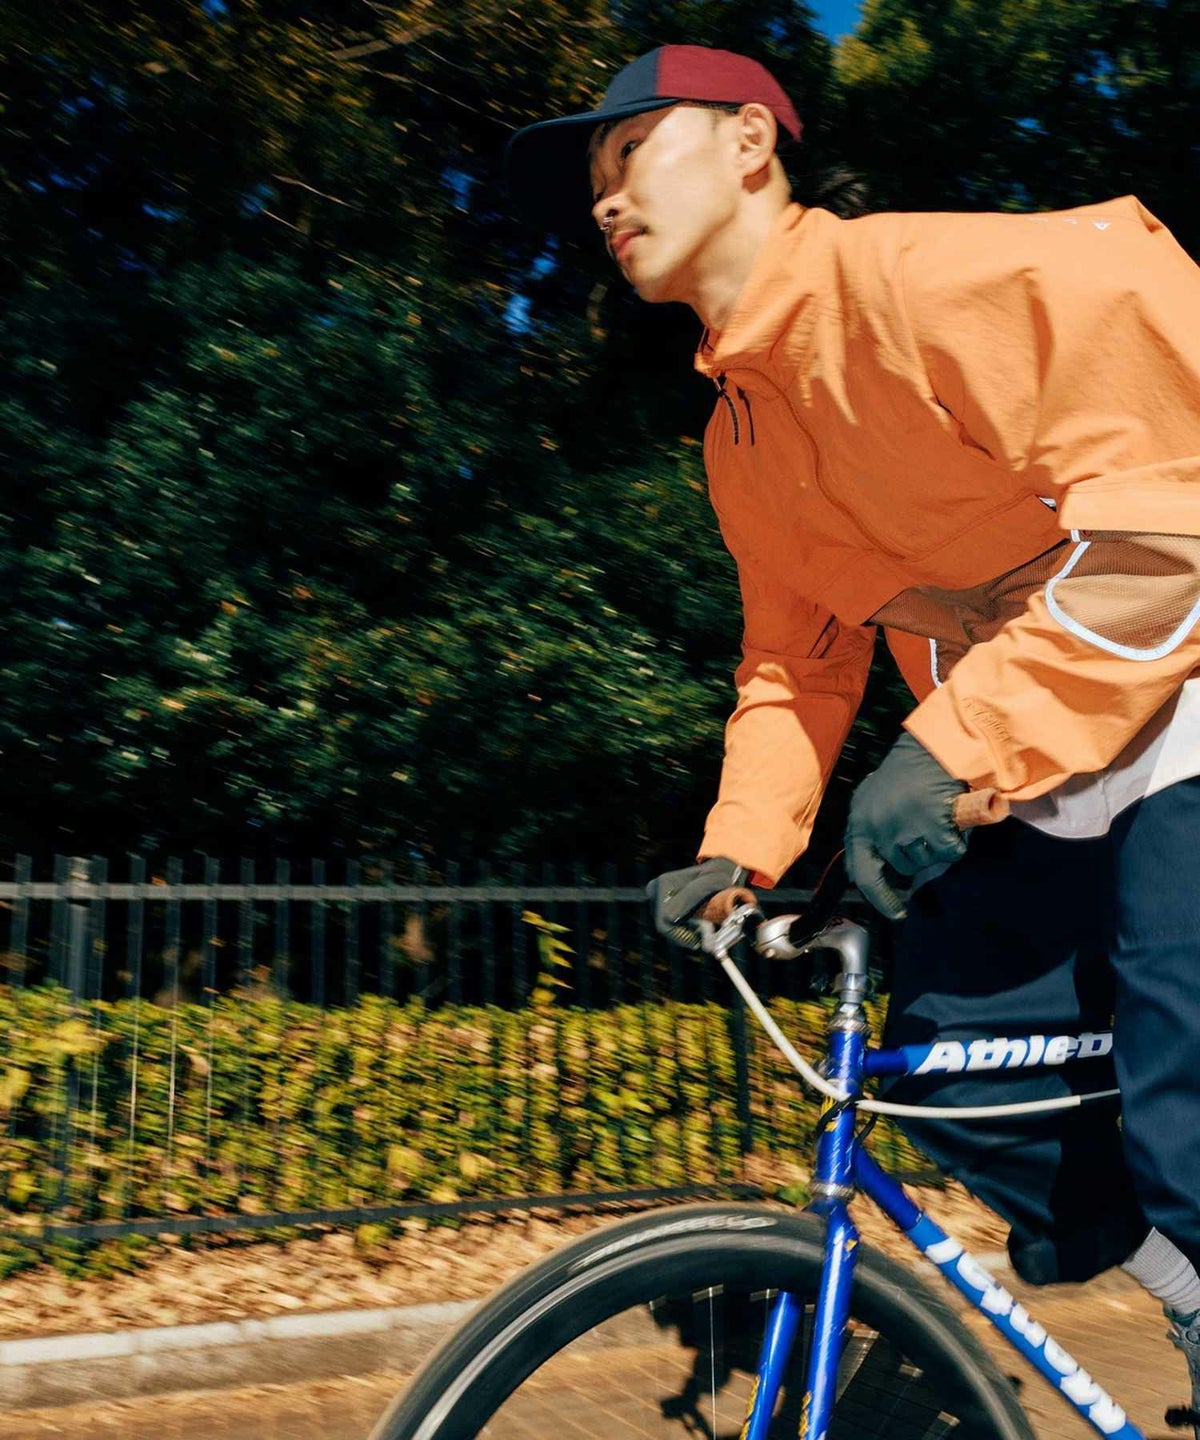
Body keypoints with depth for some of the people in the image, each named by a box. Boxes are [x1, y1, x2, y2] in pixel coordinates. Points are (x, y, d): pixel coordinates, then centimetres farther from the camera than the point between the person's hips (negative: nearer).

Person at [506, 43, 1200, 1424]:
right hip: (1038, 790, 8)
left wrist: (961, 740, -31)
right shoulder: (739, 441, 10)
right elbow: (793, 663, 16)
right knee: (947, 1059, 1)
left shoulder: (923, 274, -18)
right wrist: (737, 849, 1)